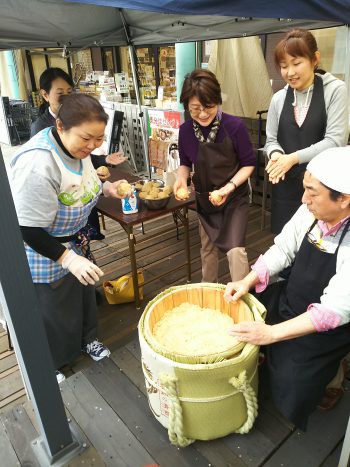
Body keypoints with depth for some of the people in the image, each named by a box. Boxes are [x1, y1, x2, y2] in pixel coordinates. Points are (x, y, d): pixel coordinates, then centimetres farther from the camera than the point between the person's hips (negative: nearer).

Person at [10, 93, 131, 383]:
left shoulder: (76, 146, -10)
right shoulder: (37, 164, -36)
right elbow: (29, 229, -31)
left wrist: (105, 188, -3)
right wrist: (68, 258, -35)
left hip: (72, 242, 8)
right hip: (42, 250, -7)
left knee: (83, 292, 24)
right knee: (52, 309, 13)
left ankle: (87, 339, 52)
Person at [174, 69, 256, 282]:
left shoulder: (235, 126, -22)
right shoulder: (186, 130, -11)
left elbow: (249, 164, -12)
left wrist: (229, 187, -27)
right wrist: (182, 178, -17)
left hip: (234, 198, -4)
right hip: (205, 199, 4)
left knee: (235, 249, -12)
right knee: (207, 248, 19)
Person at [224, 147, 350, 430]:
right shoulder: (310, 212, -14)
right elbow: (282, 249, -2)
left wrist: (272, 333, -33)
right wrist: (248, 281, -14)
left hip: (327, 326, -5)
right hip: (288, 298, 6)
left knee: (291, 383, -17)